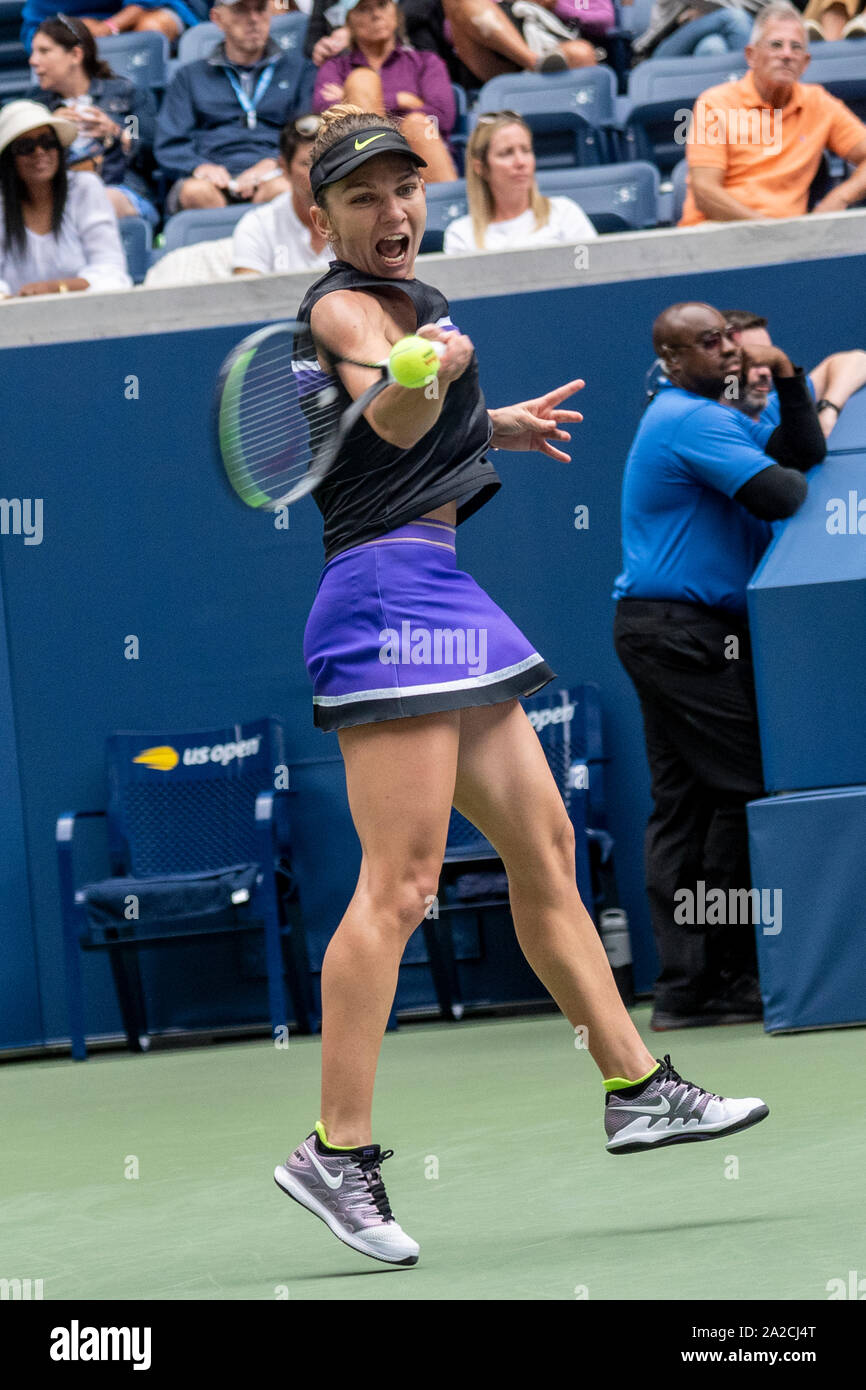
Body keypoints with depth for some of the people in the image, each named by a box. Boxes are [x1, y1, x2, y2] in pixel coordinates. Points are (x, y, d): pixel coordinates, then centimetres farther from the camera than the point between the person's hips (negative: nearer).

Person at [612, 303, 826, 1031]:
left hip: (663, 633, 11)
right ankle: (725, 977, -7)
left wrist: (791, 384, 1)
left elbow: (801, 455, 13)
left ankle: (683, 984, 4)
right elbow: (782, 494, -20)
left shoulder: (713, 417, 21)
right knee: (743, 786, -9)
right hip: (682, 632, -11)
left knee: (684, 801, 6)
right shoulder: (692, 421, -13)